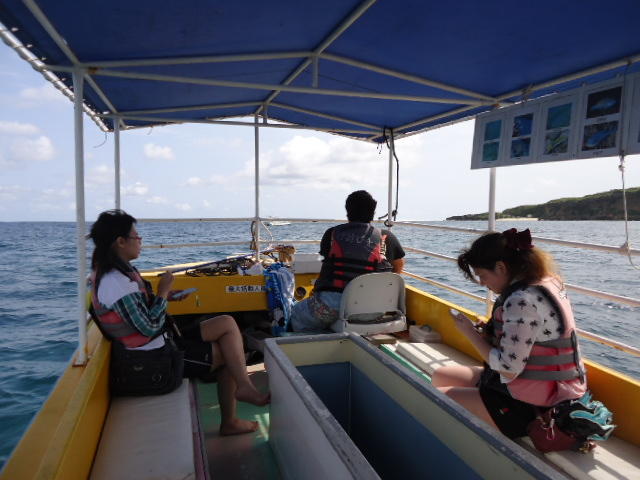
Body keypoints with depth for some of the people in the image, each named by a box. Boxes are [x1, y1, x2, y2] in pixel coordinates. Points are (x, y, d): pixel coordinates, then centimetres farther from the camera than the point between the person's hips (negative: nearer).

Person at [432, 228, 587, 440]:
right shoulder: (546, 282, 4)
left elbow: (508, 369, -26)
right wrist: (487, 333, 0)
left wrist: (471, 333, -13)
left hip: (529, 407, -11)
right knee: (440, 376, 17)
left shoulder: (522, 301, -27)